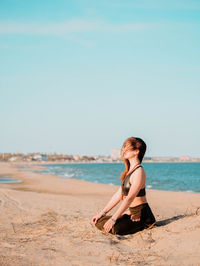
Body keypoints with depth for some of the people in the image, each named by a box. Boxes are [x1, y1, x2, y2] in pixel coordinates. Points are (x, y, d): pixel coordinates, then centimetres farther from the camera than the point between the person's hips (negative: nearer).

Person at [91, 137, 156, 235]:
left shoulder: (139, 172, -18)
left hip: (142, 215, -9)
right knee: (99, 222, 2)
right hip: (132, 213, 9)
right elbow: (119, 195, 12)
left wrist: (113, 219, -29)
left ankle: (144, 226, -4)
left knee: (113, 228, -29)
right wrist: (102, 213, 7)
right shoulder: (129, 171, 12)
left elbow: (129, 198, -25)